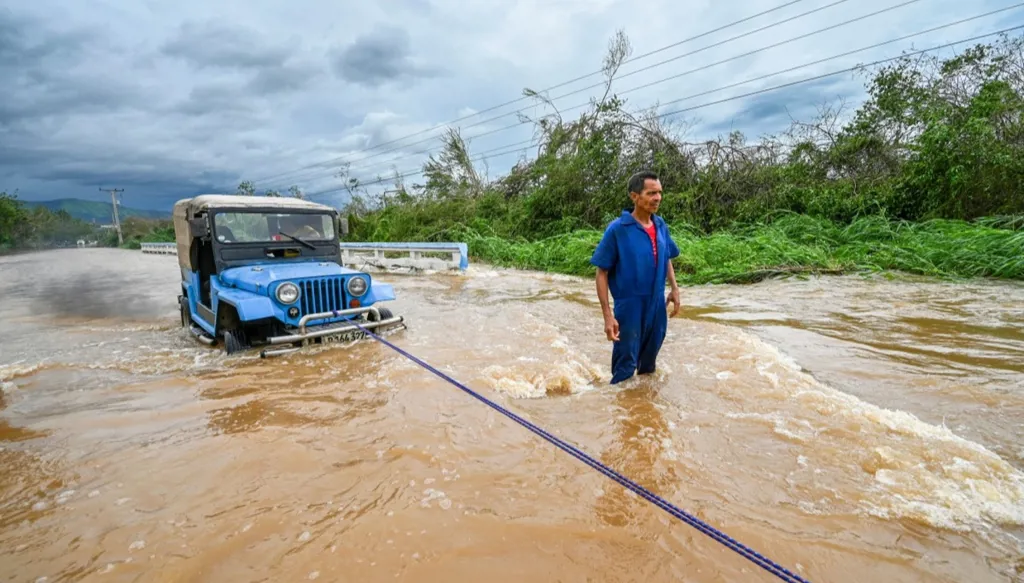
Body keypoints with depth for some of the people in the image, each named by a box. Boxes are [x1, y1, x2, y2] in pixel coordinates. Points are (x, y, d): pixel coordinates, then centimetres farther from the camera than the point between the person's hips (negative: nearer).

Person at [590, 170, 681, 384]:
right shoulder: (617, 229, -16)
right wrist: (608, 315, -18)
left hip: (657, 306, 6)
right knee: (625, 369, 6)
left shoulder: (661, 226, 1)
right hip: (629, 308, -5)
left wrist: (675, 289, 8)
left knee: (649, 364, 23)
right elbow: (602, 273, -14)